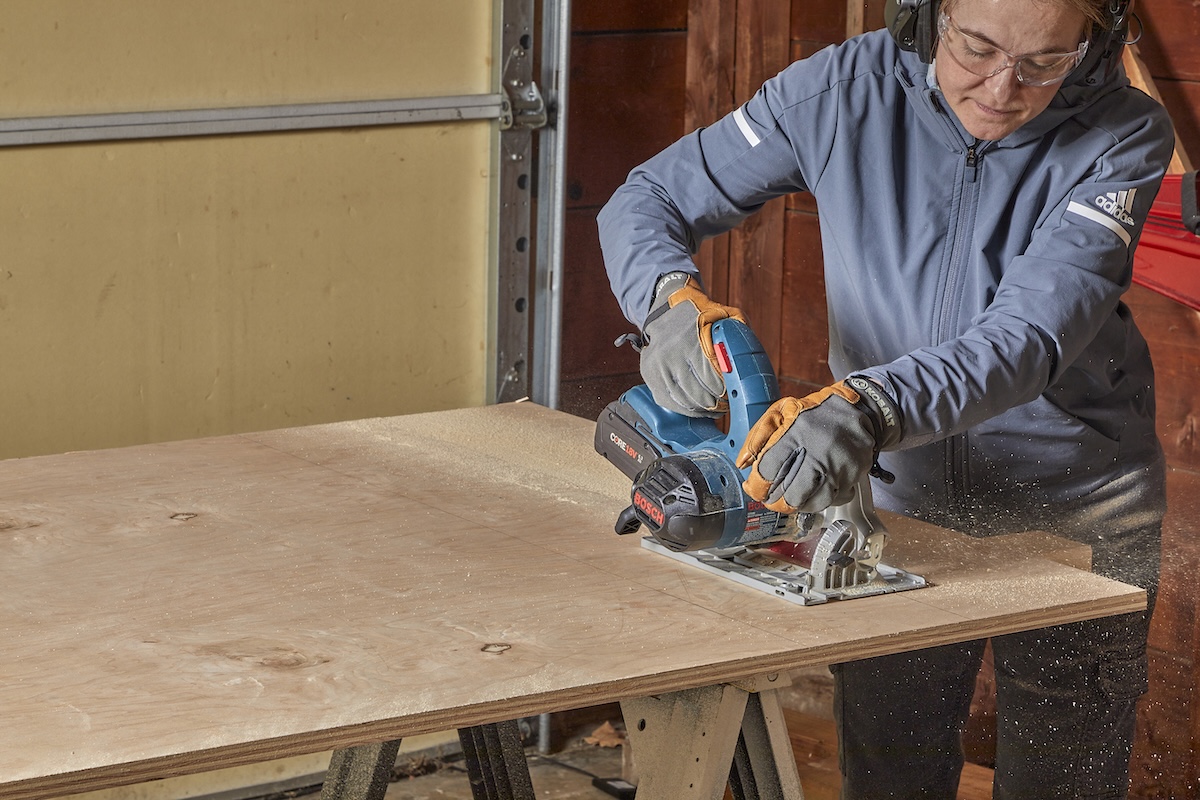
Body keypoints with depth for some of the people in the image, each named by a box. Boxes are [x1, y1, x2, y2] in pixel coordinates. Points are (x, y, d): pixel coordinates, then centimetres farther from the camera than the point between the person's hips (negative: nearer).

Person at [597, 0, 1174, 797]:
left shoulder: (1124, 135, -20)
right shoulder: (846, 90, -16)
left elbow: (1030, 337, -33)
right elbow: (644, 203, -8)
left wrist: (869, 408, -51)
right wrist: (674, 299, -31)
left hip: (1075, 517, -1)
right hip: (898, 500, 2)